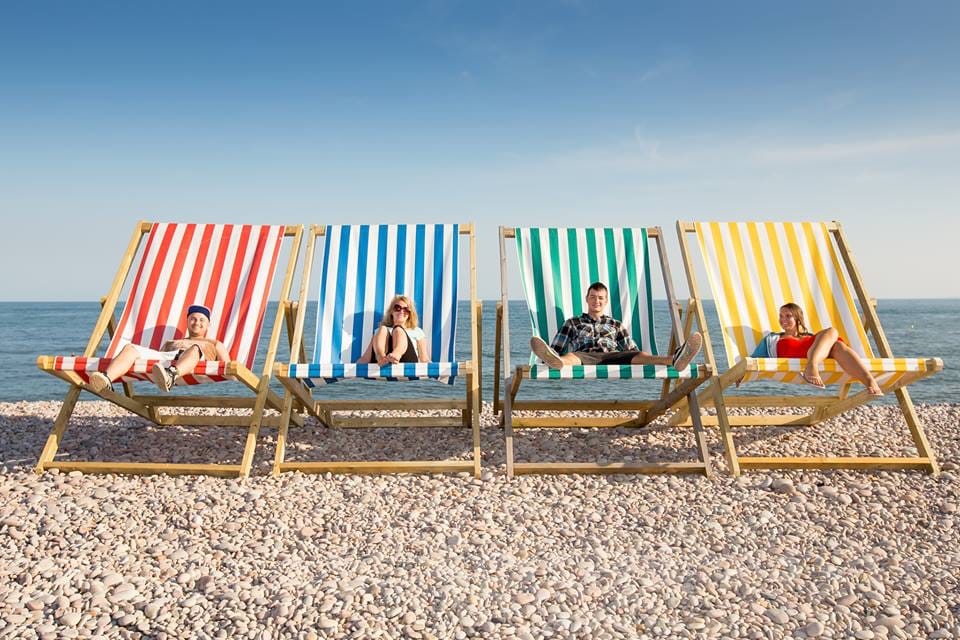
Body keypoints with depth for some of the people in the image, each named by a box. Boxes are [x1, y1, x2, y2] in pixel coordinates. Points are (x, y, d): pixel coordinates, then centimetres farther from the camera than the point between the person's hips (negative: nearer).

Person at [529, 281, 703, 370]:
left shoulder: (615, 324, 31)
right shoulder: (573, 322, 26)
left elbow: (632, 351, 22)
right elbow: (556, 349, 17)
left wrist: (638, 362, 1)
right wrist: (550, 359, -5)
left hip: (612, 358, 2)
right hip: (584, 357, -2)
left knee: (640, 355, -31)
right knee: (569, 357, -41)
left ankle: (675, 360, -61)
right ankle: (557, 362, -79)